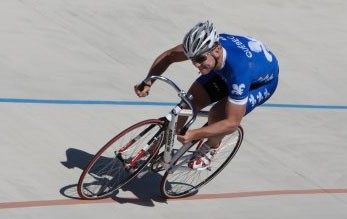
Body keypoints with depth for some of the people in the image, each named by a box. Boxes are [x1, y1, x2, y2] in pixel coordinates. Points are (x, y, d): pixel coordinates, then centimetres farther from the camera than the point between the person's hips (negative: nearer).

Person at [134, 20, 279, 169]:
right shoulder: (204, 46, -29)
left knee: (218, 114, -25)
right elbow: (167, 56, -11)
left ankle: (211, 148, 6)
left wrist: (194, 134, -49)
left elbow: (232, 123, -41)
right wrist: (147, 83, -27)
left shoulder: (239, 71, -46)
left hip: (262, 82, -6)